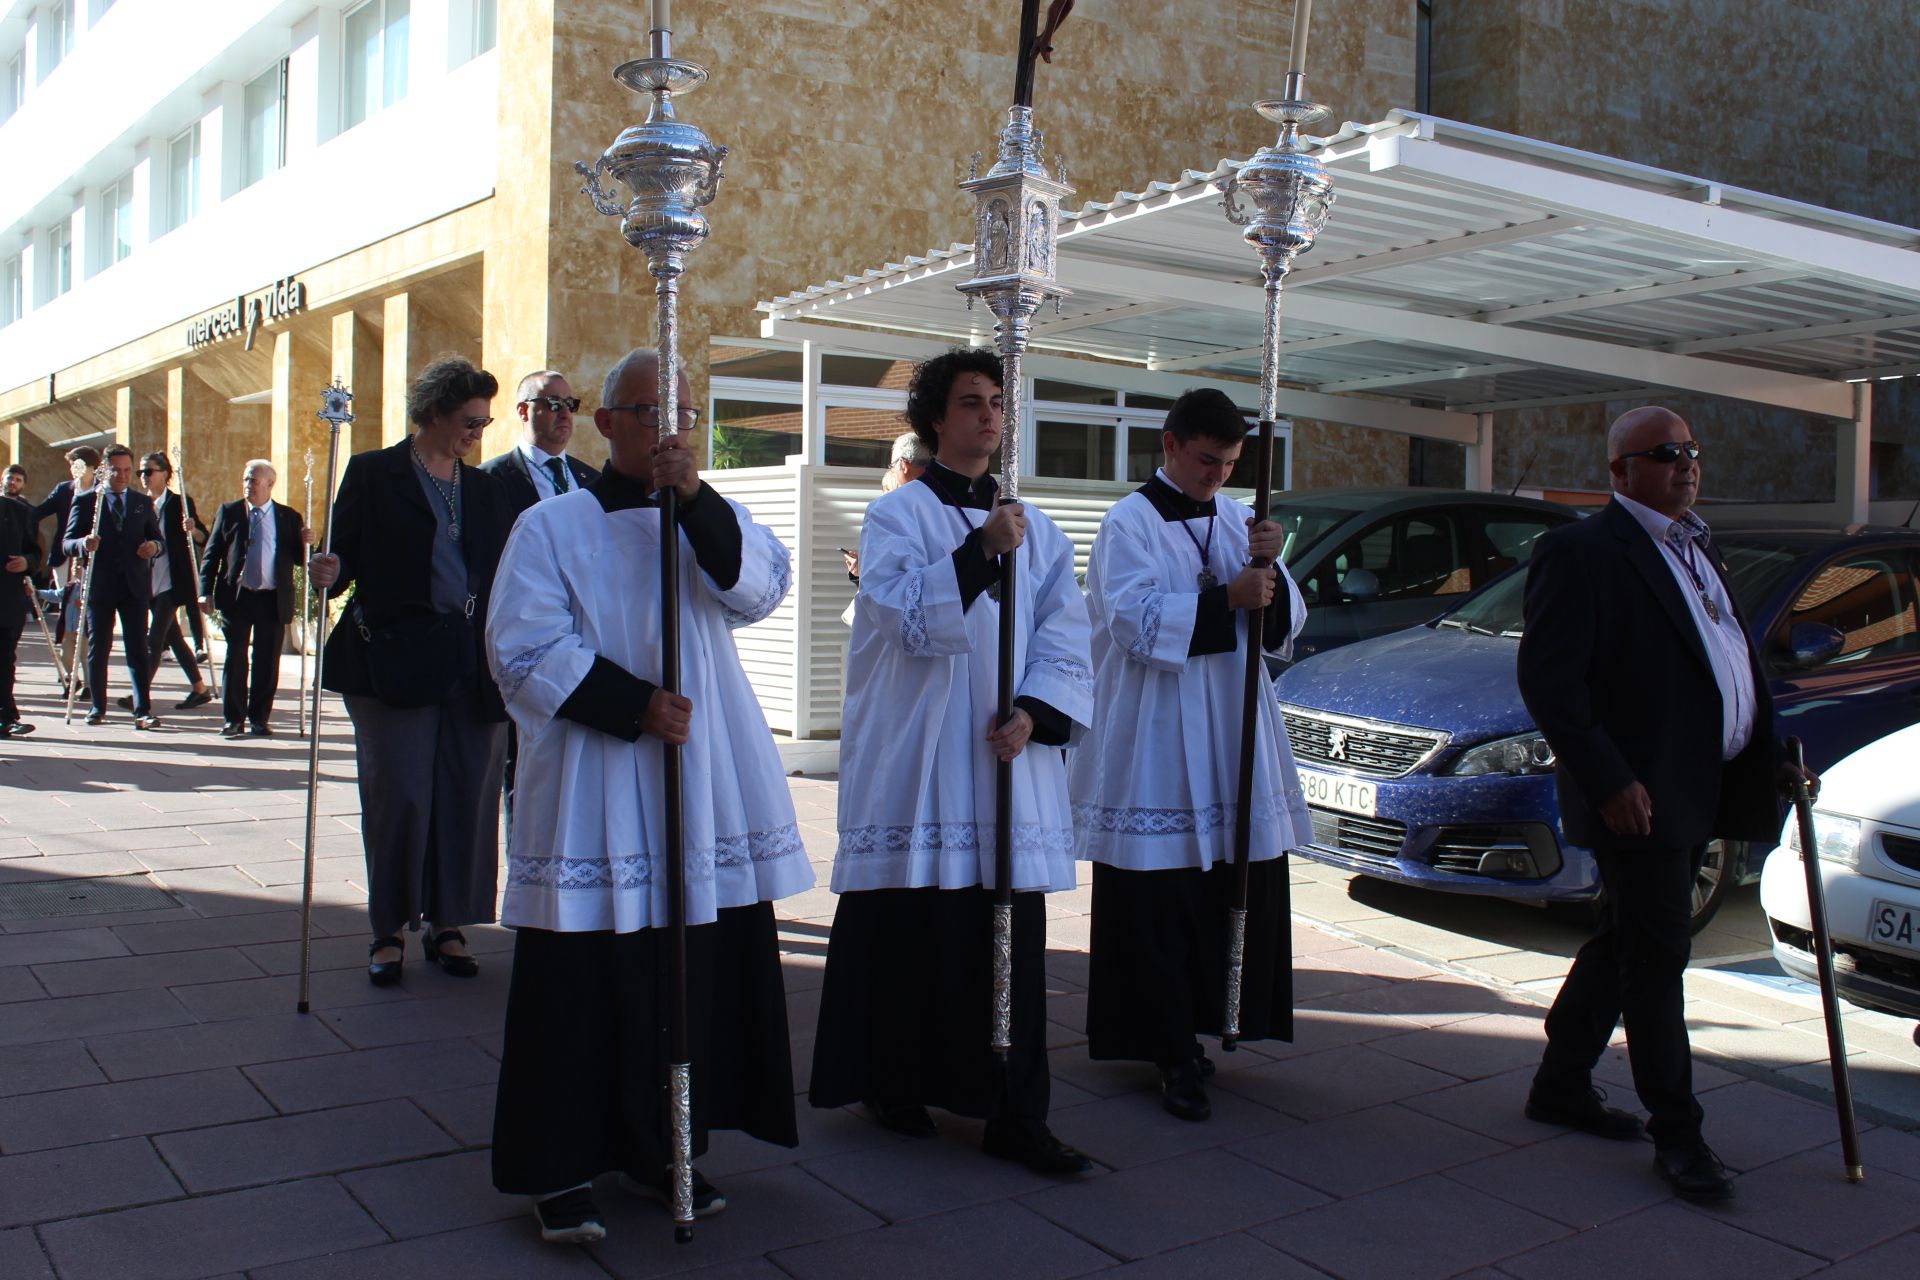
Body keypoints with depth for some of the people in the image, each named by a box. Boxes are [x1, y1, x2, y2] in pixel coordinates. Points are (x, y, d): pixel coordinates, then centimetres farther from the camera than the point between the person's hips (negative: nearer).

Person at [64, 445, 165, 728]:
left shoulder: (143, 502, 13)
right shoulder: (85, 501, 3)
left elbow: (157, 539, 13)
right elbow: (68, 542, -1)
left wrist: (155, 546, -11)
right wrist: (83, 544, -24)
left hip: (134, 585, 1)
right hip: (99, 585, -1)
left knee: (138, 650, -4)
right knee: (97, 649, 8)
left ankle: (143, 710, -7)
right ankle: (97, 707, 20)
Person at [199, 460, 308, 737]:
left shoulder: (289, 517, 7)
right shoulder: (228, 511, 7)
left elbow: (297, 558, 9)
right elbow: (212, 553, 6)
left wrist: (304, 543, -13)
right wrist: (206, 590, -3)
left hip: (273, 600, 0)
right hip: (236, 597, 0)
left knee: (267, 663, 4)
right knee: (235, 660, 3)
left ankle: (259, 719, 14)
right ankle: (234, 719, 11)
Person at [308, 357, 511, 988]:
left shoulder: (484, 487, 16)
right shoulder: (373, 474, 5)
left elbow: (507, 569, 13)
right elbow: (346, 554, 1)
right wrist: (329, 572, -21)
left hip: (473, 665, 4)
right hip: (394, 659, -4)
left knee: (467, 794, 3)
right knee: (397, 794, -2)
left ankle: (446, 923, 16)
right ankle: (389, 929, 11)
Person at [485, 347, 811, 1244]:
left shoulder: (712, 521, 12)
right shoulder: (552, 526, 1)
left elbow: (761, 589, -8)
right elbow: (524, 649, -7)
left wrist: (696, 498, -20)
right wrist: (633, 705, -16)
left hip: (707, 787, 4)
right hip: (591, 789, -3)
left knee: (700, 976, 8)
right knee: (584, 983, 0)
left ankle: (659, 1152, 24)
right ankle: (557, 1169, 15)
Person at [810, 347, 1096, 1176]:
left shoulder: (1036, 530, 12)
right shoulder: (897, 515, 0)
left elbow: (1065, 642, 5)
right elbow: (909, 618, -14)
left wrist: (1034, 713, -11)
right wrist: (981, 550, -23)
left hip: (1007, 763, 4)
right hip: (916, 760, -3)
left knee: (1012, 939, 3)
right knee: (909, 932, 5)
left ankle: (1015, 1118, 10)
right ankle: (896, 1087, 24)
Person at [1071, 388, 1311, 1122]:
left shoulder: (1236, 520, 13)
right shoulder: (1130, 524, -4)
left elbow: (1284, 628, 10)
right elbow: (1137, 619, -16)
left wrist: (1269, 569, -9)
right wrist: (1227, 599, -24)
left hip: (1233, 740, 6)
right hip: (1154, 745, -6)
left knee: (1233, 891, 8)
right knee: (1159, 906, -2)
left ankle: (1195, 1028, 23)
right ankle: (1174, 1057, 6)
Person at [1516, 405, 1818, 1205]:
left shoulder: (1696, 551, 17)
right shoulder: (1582, 552, -11)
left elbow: (1737, 660, 23)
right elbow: (1548, 680, -18)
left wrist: (1771, 756, 15)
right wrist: (1608, 779, -22)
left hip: (1701, 791, 9)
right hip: (1639, 795, -9)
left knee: (1625, 945, 16)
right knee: (1656, 959, -3)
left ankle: (1561, 1085, 30)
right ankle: (1676, 1134, 8)